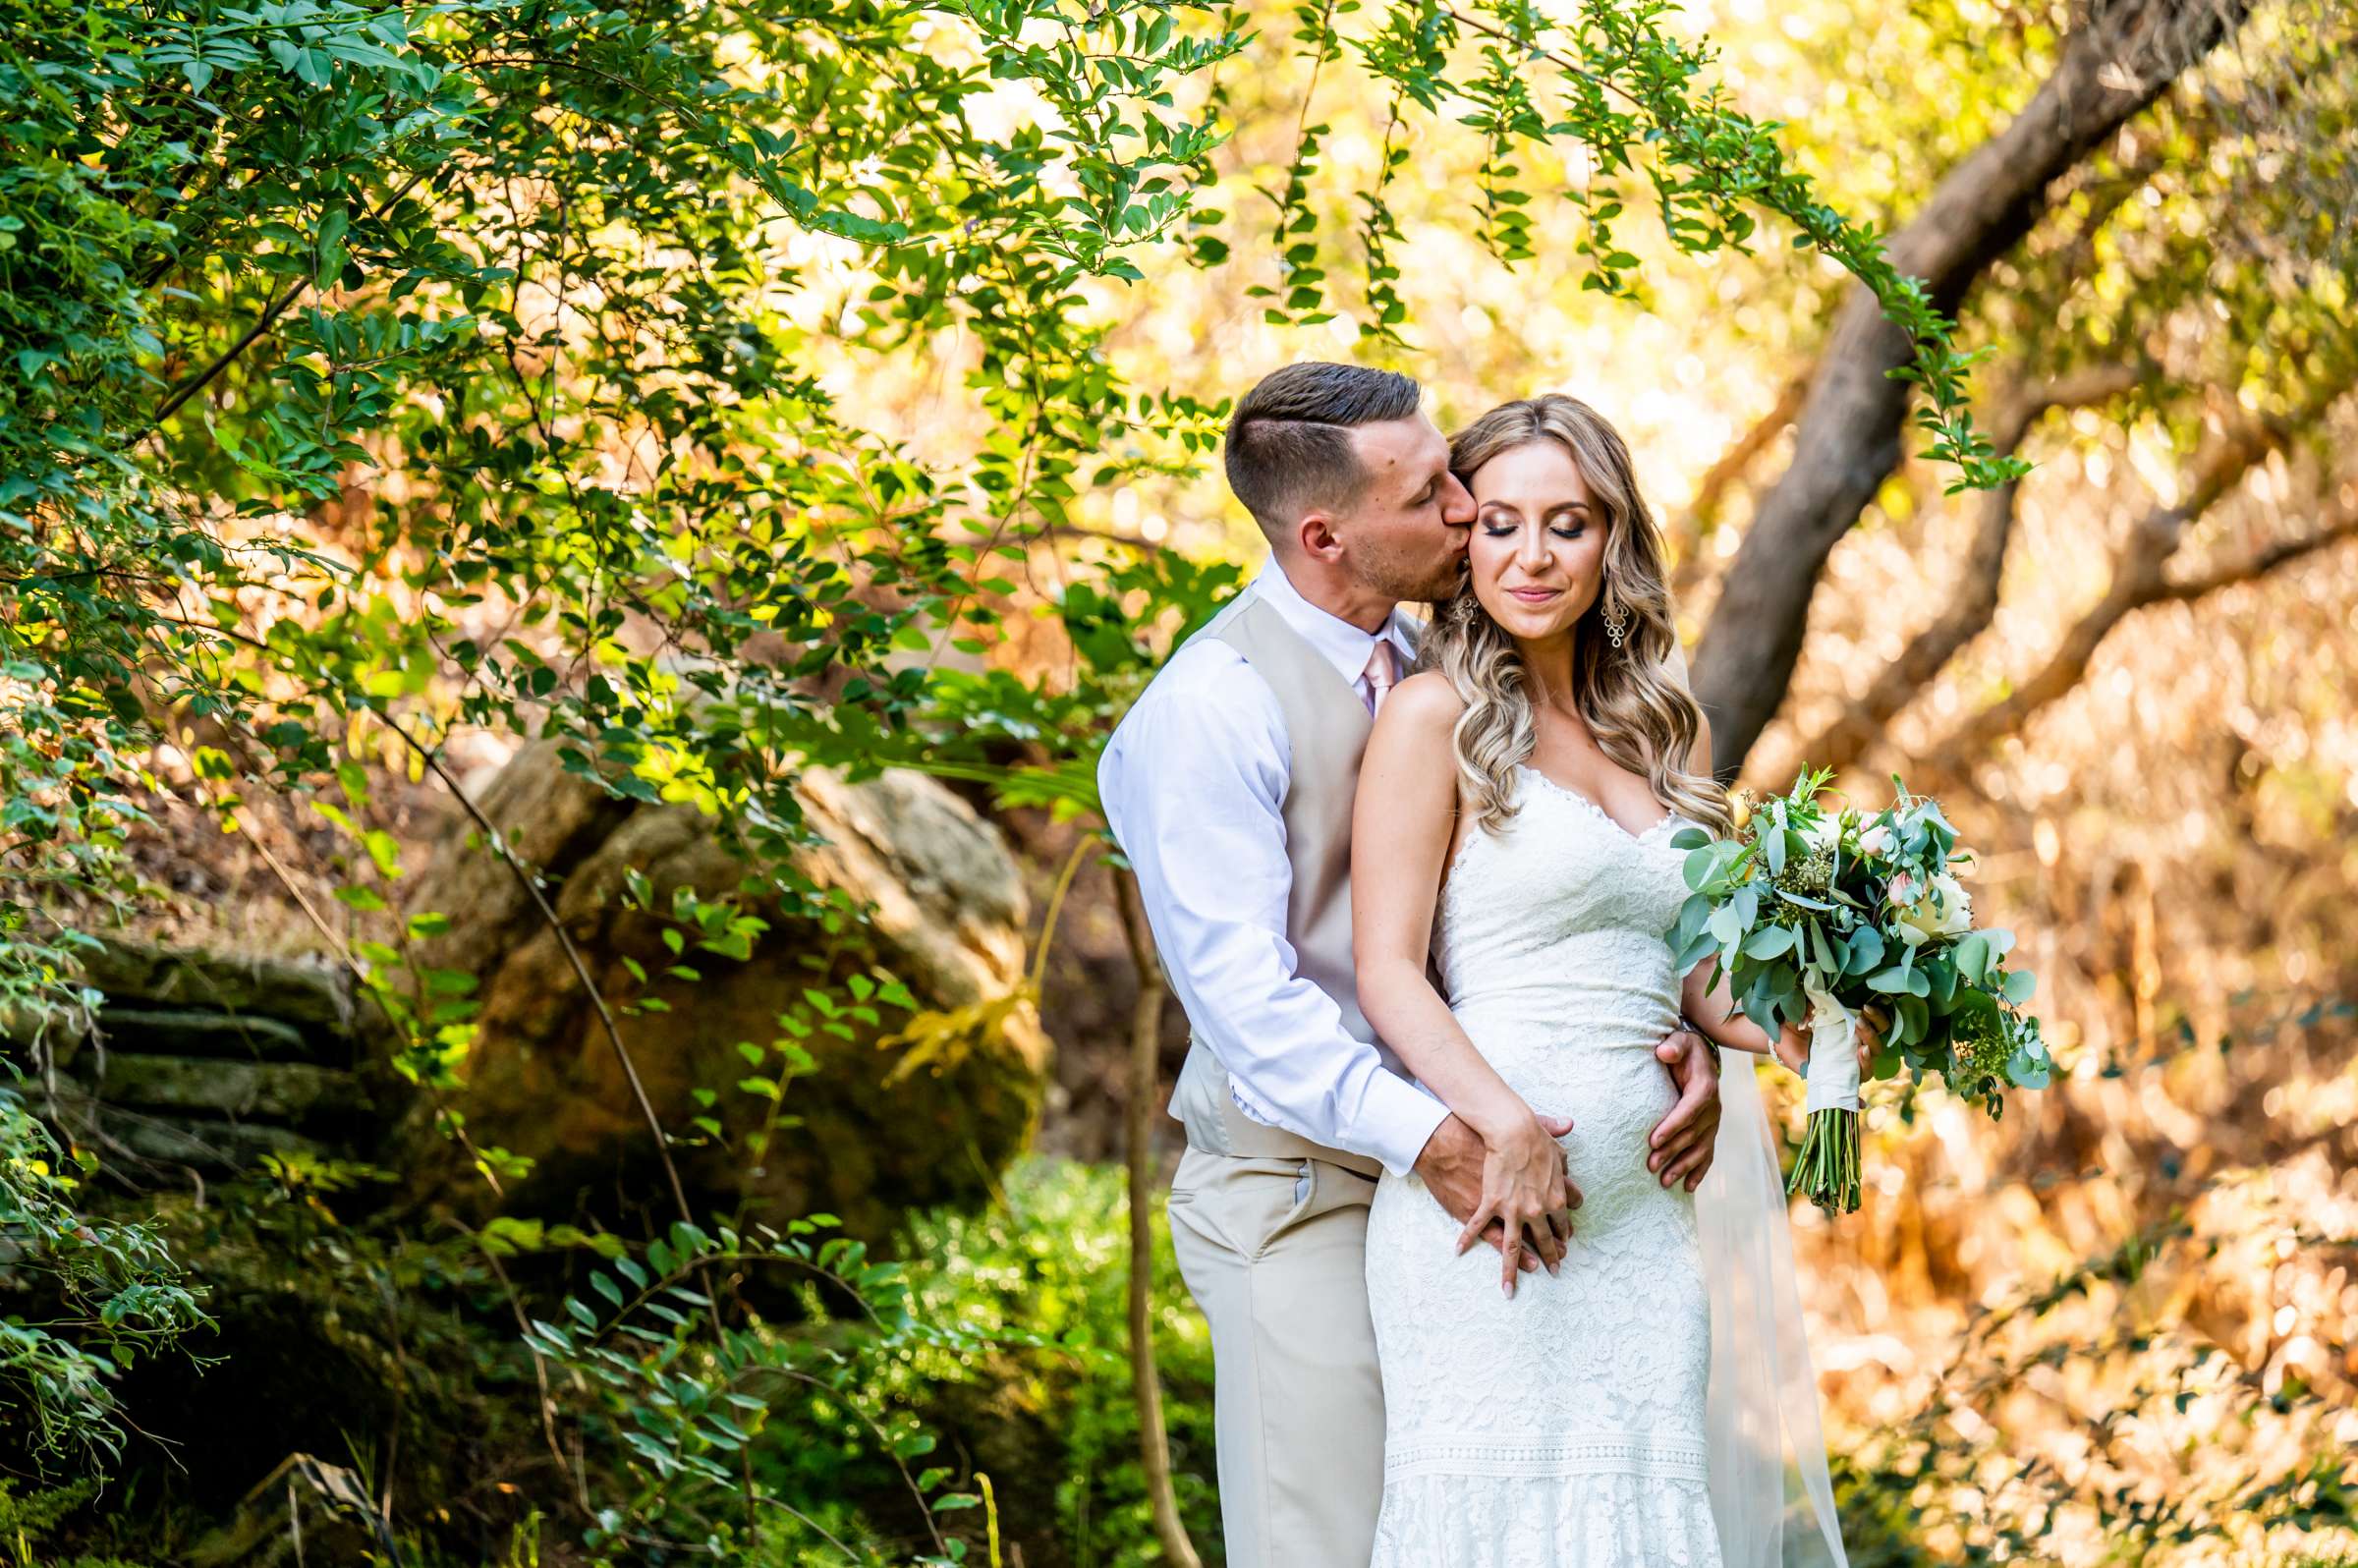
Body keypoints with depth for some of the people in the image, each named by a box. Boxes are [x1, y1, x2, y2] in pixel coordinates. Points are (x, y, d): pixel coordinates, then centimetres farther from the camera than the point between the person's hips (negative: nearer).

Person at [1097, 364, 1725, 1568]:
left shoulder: (1422, 667, 9)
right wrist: (1430, 1140, -30)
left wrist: (1668, 1032, -7)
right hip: (1301, 1192, -7)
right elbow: (1244, 991, -21)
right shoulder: (1214, 705, -15)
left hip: (1443, 1179, 7)